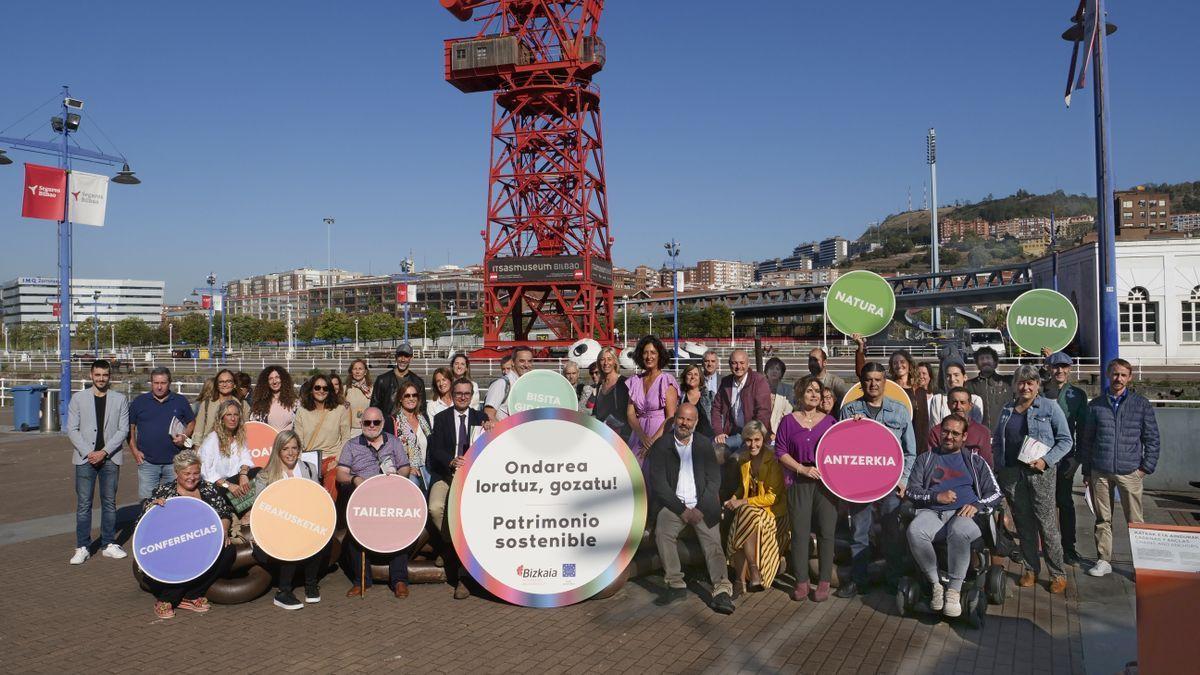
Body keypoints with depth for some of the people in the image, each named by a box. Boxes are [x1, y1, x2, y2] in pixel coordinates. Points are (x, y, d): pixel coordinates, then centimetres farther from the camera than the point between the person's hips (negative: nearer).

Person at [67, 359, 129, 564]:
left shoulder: (120, 399, 6)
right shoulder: (78, 399, 6)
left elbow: (123, 430, 1)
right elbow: (72, 429, 2)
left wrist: (104, 452, -9)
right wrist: (89, 453, -9)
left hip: (110, 458, 1)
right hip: (85, 458, 0)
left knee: (109, 503, 6)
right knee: (83, 504, 0)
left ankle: (108, 545, 14)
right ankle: (82, 547, 7)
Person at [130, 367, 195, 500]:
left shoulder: (180, 401, 7)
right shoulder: (139, 402, 6)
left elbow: (191, 423, 14)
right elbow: (130, 428, 9)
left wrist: (185, 437, -5)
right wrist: (134, 450, -1)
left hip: (174, 462, 1)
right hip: (147, 462, 0)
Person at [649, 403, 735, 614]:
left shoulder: (705, 445, 11)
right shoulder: (661, 445, 5)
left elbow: (714, 479, 6)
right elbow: (658, 483, -3)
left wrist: (699, 509, -9)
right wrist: (682, 510, -10)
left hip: (701, 506, 1)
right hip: (673, 504, -1)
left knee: (713, 541, -20)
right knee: (662, 532, -27)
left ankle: (722, 591, -28)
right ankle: (676, 584, -19)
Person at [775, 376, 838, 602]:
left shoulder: (829, 421, 8)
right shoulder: (789, 421, 5)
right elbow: (780, 452, 2)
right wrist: (802, 468, -9)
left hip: (826, 482, 1)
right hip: (799, 483, -1)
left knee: (826, 531, 0)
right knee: (800, 532, 1)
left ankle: (824, 581, 11)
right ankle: (801, 581, 11)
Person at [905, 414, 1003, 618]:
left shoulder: (974, 461, 21)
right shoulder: (926, 459, 21)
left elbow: (995, 492, 15)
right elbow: (911, 491, 13)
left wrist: (977, 505, -6)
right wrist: (936, 497, -5)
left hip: (964, 514, -1)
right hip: (931, 512, 1)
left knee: (959, 531, -40)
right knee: (914, 530, -36)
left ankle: (954, 589, -28)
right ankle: (935, 584, -22)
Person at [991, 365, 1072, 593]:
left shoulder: (1050, 407, 1)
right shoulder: (1007, 410, 13)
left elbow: (1065, 440, 0)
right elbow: (996, 441, 19)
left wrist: (1046, 460, -13)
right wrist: (999, 466, 7)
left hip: (1040, 472, -4)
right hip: (1011, 474, 4)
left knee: (1047, 523, -5)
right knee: (1023, 523, 9)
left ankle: (1058, 574, 6)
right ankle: (1030, 569, 20)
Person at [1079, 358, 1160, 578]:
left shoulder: (1141, 404, 3)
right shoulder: (1096, 405, 7)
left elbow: (1152, 438, 5)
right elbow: (1086, 439, 11)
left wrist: (1146, 467, -2)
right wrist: (1086, 470, 9)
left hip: (1130, 471, -2)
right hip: (1100, 473, 2)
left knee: (1135, 520, 0)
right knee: (1103, 519, 8)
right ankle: (1104, 560, 17)